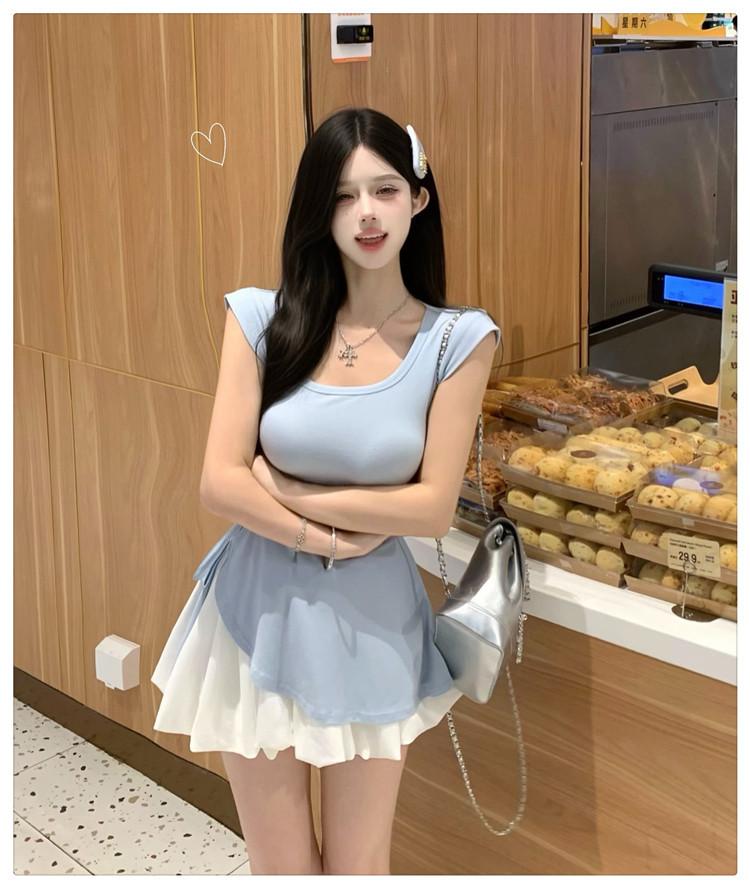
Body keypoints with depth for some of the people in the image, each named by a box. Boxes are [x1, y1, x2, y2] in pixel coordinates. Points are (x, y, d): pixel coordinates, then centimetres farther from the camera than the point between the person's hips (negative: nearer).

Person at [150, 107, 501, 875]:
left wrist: (288, 492, -11)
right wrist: (332, 538, -14)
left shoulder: (457, 339, -9)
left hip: (373, 628, 0)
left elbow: (434, 507, -11)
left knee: (359, 866, 17)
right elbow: (220, 483, -11)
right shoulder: (262, 318, -8)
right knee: (280, 865, 16)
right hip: (259, 617, 1)